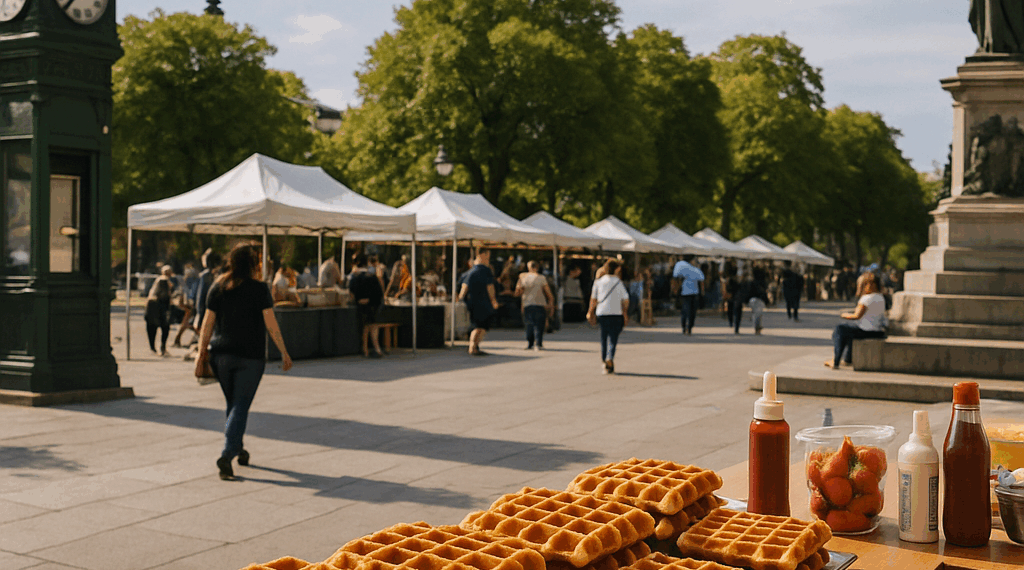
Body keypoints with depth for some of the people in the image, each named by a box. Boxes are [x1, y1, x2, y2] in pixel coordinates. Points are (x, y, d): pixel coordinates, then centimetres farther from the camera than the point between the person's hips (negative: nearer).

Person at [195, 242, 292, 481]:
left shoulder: (218, 287, 4)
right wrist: (284, 353, -1)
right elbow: (271, 324, -7)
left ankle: (238, 449, 32)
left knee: (232, 403, 19)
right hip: (250, 356, -4)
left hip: (221, 354, 4)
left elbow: (208, 322, 3)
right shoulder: (259, 288, -7)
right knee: (241, 406, -1)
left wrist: (202, 352, 8)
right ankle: (226, 455, -14)